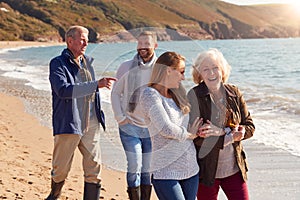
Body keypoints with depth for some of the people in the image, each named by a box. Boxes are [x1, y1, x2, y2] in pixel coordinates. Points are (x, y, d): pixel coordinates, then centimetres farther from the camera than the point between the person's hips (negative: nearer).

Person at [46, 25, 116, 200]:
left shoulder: (87, 62, 15)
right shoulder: (58, 63, -6)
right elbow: (63, 90, -24)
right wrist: (96, 84, -29)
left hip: (90, 125, 5)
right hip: (67, 125, -5)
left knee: (94, 167, -1)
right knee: (61, 169, 6)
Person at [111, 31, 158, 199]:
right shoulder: (126, 67, -2)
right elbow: (115, 93, 6)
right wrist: (120, 118, -2)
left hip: (152, 128, 1)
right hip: (130, 126, -1)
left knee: (148, 170, 9)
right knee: (134, 167, -7)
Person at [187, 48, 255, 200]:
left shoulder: (233, 93, 3)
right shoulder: (195, 95, -10)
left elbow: (250, 127, 2)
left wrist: (220, 131, -14)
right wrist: (229, 134, -17)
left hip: (233, 168, 3)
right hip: (206, 170, -3)